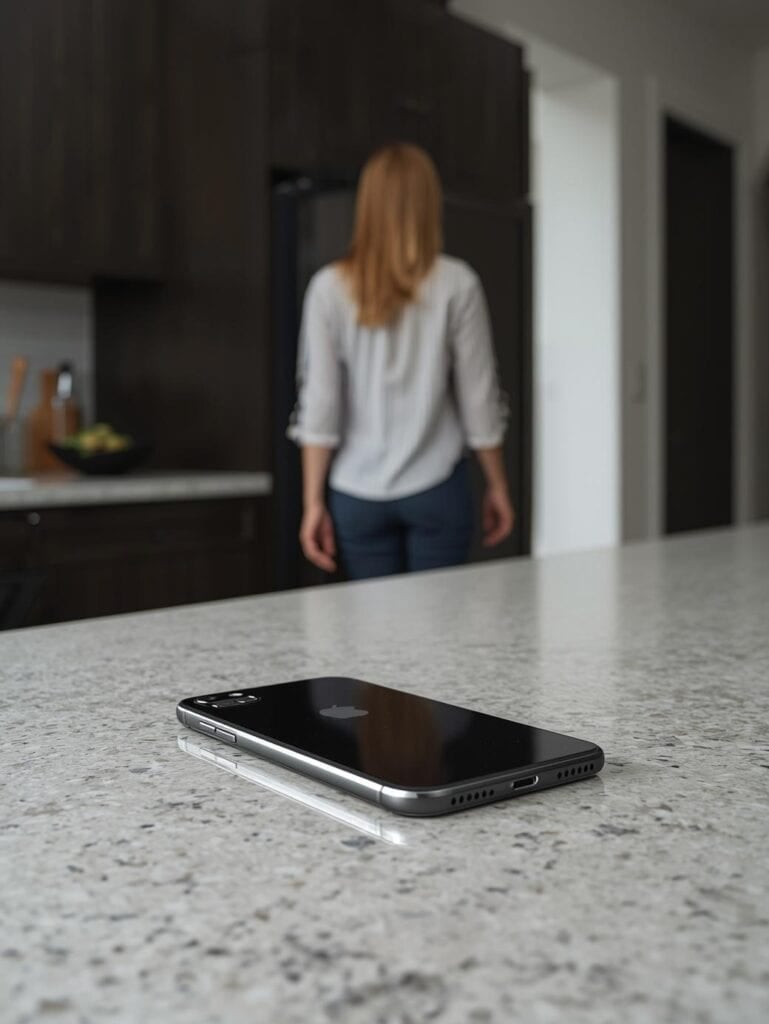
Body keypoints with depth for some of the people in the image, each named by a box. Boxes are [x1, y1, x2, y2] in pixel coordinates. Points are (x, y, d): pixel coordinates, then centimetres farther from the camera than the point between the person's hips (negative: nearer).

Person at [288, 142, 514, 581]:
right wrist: (497, 485, 11)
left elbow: (317, 404, -3)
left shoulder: (330, 288, -1)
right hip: (436, 489, -1)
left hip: (358, 496, 1)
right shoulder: (456, 284, -4)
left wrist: (314, 501, 2)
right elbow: (478, 399, 0)